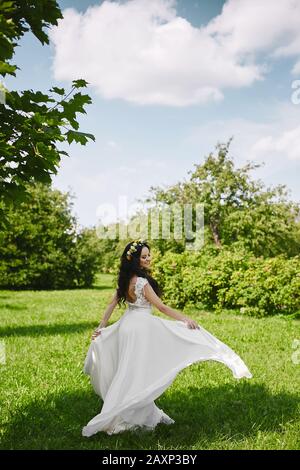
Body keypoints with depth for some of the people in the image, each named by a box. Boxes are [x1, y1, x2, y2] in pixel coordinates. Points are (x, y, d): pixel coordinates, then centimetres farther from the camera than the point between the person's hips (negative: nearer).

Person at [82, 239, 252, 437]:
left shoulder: (125, 280, 7)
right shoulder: (142, 282, -18)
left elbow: (112, 304, 11)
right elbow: (161, 306, -18)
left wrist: (102, 326, 17)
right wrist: (185, 319, -16)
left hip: (127, 324, 8)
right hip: (141, 326, -8)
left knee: (129, 371, 12)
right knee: (140, 372, 0)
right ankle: (140, 418, 7)